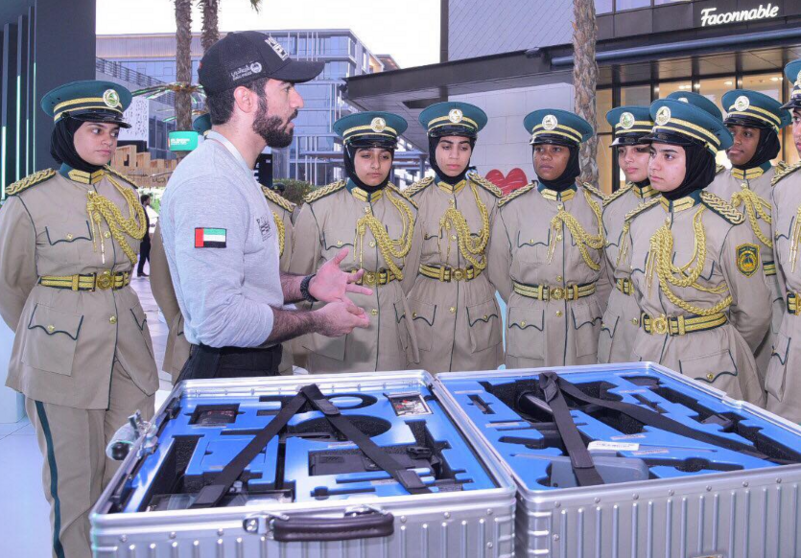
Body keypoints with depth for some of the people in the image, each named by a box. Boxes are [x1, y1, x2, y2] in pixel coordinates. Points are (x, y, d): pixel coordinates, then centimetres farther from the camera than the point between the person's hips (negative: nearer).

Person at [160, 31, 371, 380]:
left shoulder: (234, 175, 12)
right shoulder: (208, 184, -21)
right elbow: (220, 319, -29)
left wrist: (306, 286, 4)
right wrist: (316, 321, -17)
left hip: (256, 367, 10)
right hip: (228, 376, -10)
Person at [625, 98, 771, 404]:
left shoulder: (726, 227, -14)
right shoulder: (640, 219, 2)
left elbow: (754, 315, -4)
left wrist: (723, 355, 9)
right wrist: (656, 344, 15)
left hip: (710, 367, -4)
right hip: (648, 357, 5)